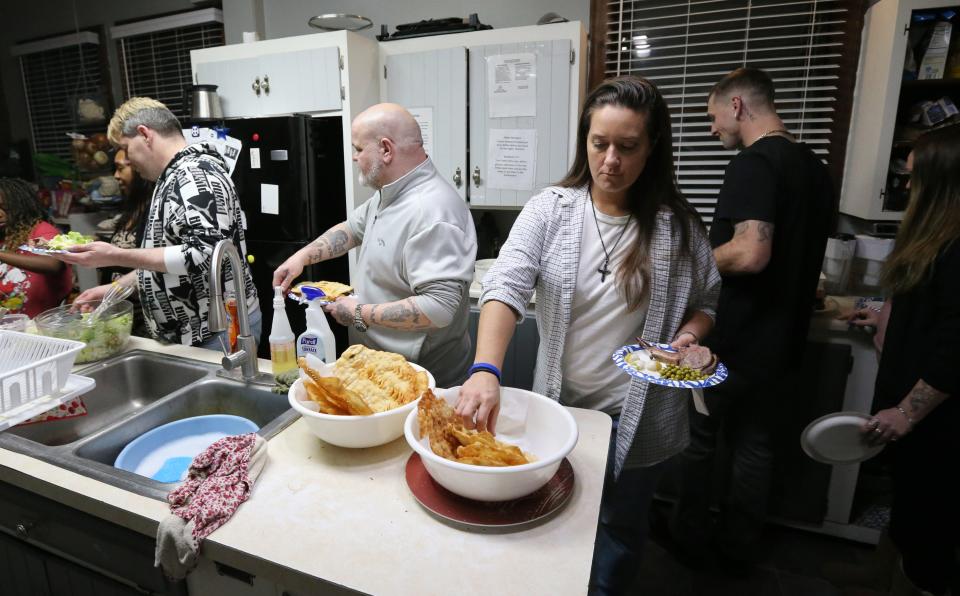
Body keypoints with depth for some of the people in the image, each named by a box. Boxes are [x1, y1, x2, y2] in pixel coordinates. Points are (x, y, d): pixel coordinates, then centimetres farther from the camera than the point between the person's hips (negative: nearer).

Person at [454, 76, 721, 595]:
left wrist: (690, 334, -16)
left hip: (638, 414, 0)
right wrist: (486, 370, -38)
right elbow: (506, 285, -23)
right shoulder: (551, 209, -11)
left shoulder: (676, 223, -8)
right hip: (560, 401, 1)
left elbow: (706, 300, 6)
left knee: (620, 525, 21)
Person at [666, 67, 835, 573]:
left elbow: (751, 254, -28)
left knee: (698, 438, 11)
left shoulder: (753, 163, -17)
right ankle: (738, 550, 32)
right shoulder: (814, 167, 10)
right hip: (780, 338, 8)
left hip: (733, 340, -8)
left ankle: (690, 537, 28)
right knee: (754, 444, 17)